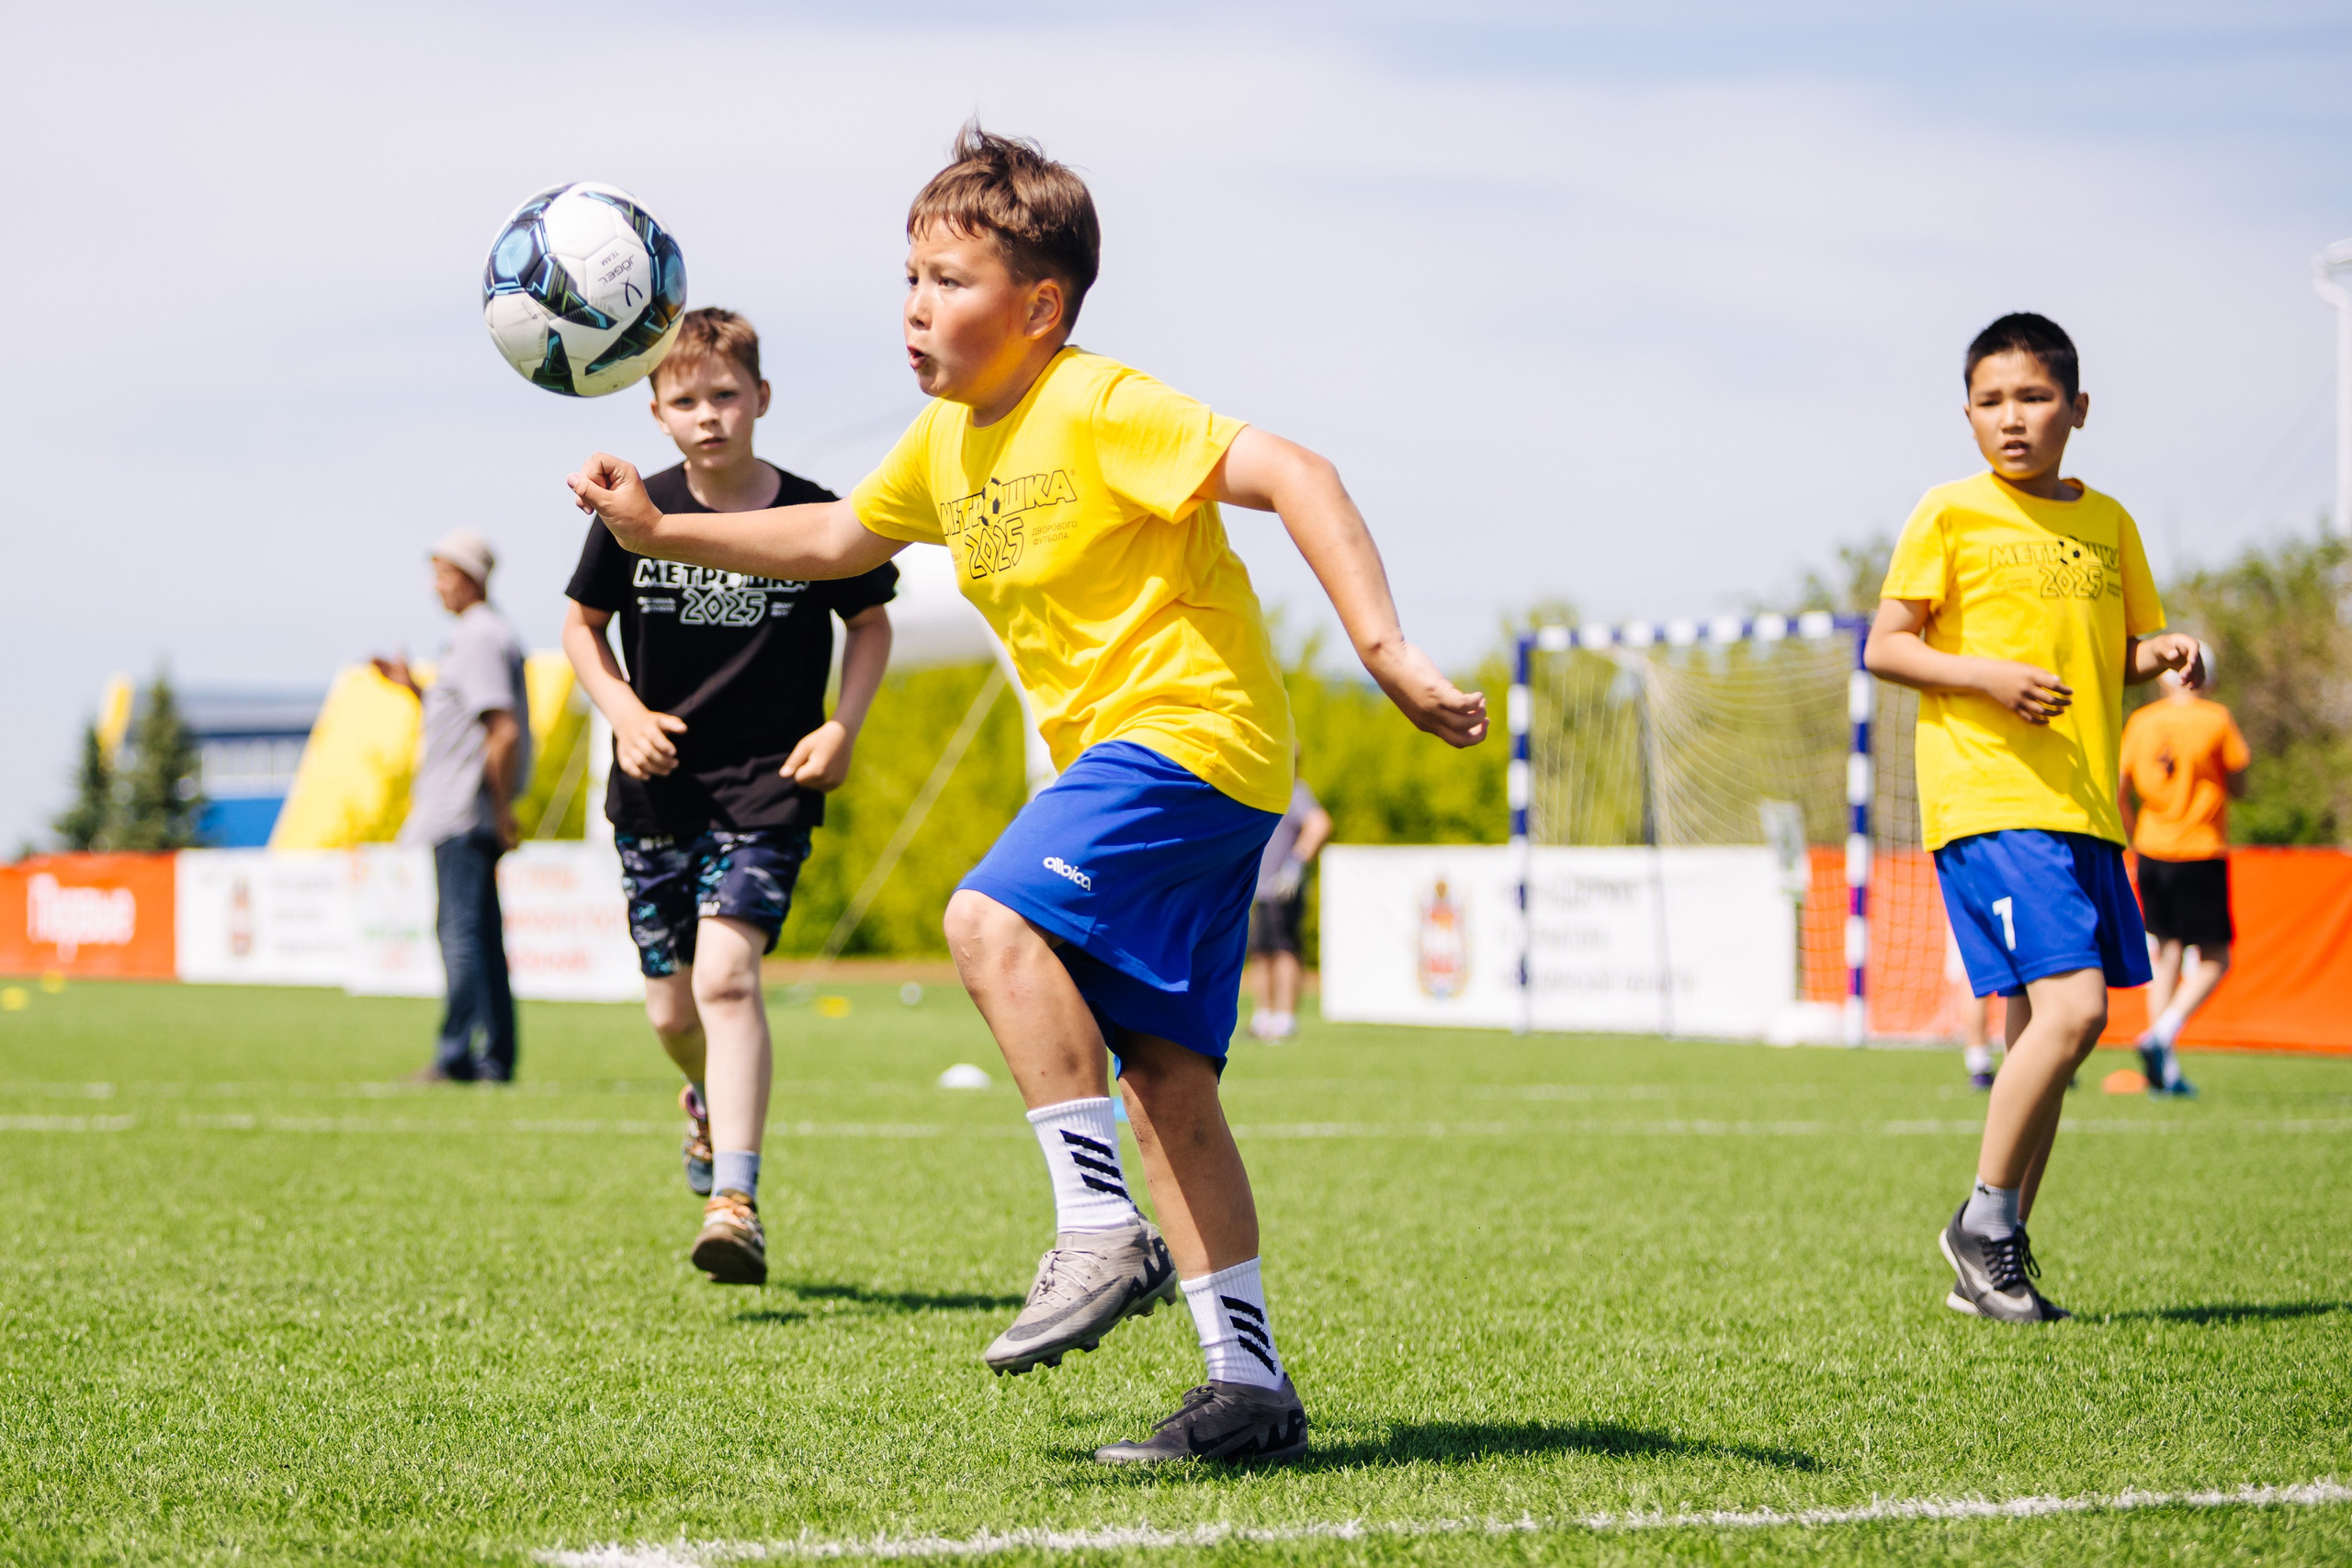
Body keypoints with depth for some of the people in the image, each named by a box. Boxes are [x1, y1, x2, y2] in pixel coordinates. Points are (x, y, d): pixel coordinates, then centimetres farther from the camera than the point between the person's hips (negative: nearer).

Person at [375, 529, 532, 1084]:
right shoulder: (477, 634, 19)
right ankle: (495, 1060, 12)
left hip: (463, 818, -11)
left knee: (462, 930, -10)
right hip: (457, 813, 11)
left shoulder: (481, 637, -13)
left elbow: (504, 730, -21)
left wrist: (501, 806, -19)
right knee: (479, 934, 10)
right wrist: (412, 686, 18)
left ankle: (456, 1057, -11)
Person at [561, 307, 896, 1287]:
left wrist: (843, 728, -4)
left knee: (725, 973, -21)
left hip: (768, 789, -3)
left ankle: (735, 1204, -25)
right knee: (671, 1011, 8)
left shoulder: (815, 517, -6)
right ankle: (711, 1102, 45)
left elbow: (870, 623, 10)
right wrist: (624, 711, -6)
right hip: (657, 792, 3)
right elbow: (582, 625, 11)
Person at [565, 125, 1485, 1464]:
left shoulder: (1103, 410, -15)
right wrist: (659, 532, 21)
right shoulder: (947, 440, 13)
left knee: (994, 920, -26)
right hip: (1121, 758, 9)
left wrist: (1384, 649, -32)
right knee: (1160, 1074, 3)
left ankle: (1105, 1231, -22)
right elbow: (835, 539, 29)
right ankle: (1249, 1382, 3)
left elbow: (1292, 474, -24)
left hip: (1192, 726, -9)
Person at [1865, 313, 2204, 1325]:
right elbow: (1883, 647, -1)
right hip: (1987, 801, -6)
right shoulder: (1951, 514, -1)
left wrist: (2166, 655, 1)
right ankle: (1983, 1224, -4)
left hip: (2084, 808, 6)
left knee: (2041, 1026, 7)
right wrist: (1985, 675, -16)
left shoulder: (2106, 524, 14)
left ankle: (1993, 1264, 15)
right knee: (2070, 1007, -19)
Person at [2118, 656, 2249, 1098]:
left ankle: (2165, 1070, 6)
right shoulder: (2216, 719, -8)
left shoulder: (2141, 723, 3)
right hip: (2202, 855, -4)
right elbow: (2239, 786, -3)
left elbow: (2119, 793, 3)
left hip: (2153, 851, 4)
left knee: (2166, 955, 11)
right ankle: (2161, 1036, -16)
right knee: (2213, 960, 5)